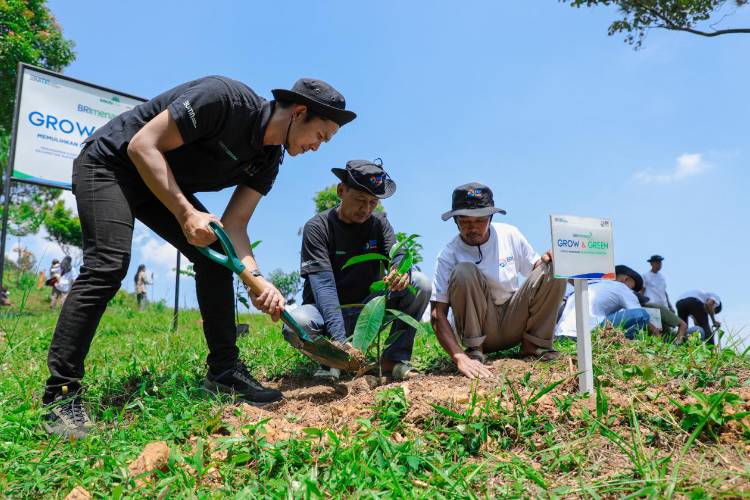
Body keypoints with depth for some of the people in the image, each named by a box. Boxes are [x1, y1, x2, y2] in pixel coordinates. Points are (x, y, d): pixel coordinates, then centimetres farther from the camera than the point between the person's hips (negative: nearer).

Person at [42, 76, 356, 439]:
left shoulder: (268, 160, -4)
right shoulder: (225, 98, -29)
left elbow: (234, 223, -8)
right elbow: (143, 145, -27)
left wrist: (256, 279, -23)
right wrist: (186, 214, -32)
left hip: (165, 183, 8)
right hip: (110, 163, -7)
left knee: (216, 256, -4)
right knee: (109, 265, -23)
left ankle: (224, 371, 1)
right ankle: (60, 396, -14)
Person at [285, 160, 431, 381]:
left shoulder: (378, 222, 0)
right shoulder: (317, 227, -15)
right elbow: (323, 286, -26)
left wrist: (403, 271, -42)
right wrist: (340, 341, -40)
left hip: (368, 307, 3)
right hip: (327, 311, -3)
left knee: (420, 283, -17)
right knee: (296, 323, -36)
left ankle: (395, 357, -8)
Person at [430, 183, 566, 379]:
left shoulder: (509, 234, -4)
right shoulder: (449, 255, -15)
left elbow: (535, 268, 8)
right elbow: (437, 315, -21)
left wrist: (547, 260, -17)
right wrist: (459, 357, -36)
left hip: (515, 324, 3)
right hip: (479, 329, -3)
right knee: (463, 271, -29)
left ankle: (534, 343, -4)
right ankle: (474, 351, -15)